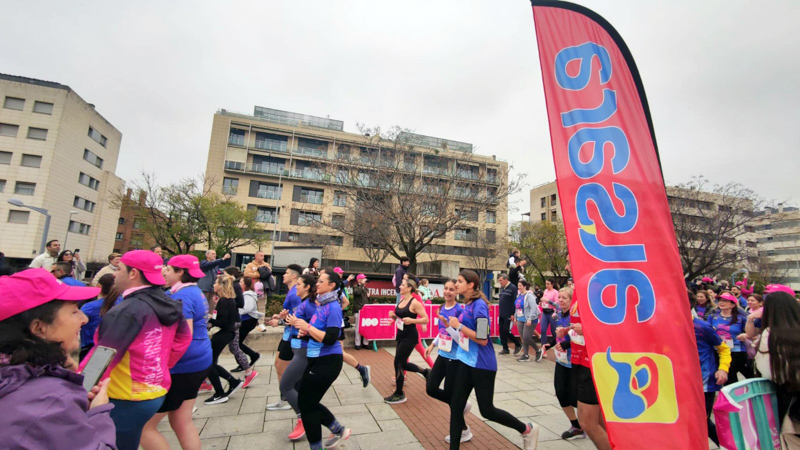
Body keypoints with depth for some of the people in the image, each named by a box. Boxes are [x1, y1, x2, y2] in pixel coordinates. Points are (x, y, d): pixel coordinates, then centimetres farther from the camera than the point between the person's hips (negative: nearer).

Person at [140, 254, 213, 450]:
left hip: (182, 365, -10)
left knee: (144, 426, 4)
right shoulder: (195, 292, 11)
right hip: (197, 362, 10)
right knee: (182, 421, 18)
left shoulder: (181, 296, -19)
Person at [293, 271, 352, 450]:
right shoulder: (321, 305, 8)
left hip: (328, 361, -9)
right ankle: (339, 430, 32)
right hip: (318, 359, 10)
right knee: (307, 400, 19)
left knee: (306, 403, 5)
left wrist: (307, 327, -21)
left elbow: (330, 339, -27)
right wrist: (304, 332, -1)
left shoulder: (333, 307, -20)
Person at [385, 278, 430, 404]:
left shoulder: (414, 302, -16)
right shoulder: (401, 300, 7)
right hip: (401, 335, 9)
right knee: (402, 363, 15)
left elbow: (426, 319, -15)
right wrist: (393, 316, -3)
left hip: (410, 336, -8)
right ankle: (425, 371, 36)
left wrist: (411, 320, -28)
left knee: (398, 363, -3)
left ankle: (399, 394, 14)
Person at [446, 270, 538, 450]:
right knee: (456, 406, 8)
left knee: (487, 410, 7)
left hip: (481, 364, -8)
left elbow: (483, 339, -24)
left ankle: (528, 430, 30)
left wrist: (459, 326, -21)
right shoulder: (467, 304, 6)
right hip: (465, 361, 8)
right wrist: (452, 325, 7)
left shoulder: (479, 305, -20)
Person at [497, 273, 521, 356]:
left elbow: (515, 302, -15)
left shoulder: (513, 288, -13)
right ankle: (505, 349, 18)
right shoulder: (501, 288, 11)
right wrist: (500, 312, 15)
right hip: (501, 314, 8)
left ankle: (518, 344, 18)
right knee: (501, 331, 8)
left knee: (506, 331, -5)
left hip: (508, 315, -8)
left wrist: (513, 314, -17)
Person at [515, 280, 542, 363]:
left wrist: (530, 319, -24)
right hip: (520, 320, 8)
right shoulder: (519, 295, 9)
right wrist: (515, 316, 14)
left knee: (526, 337, -7)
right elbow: (517, 307, 16)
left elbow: (533, 308, -21)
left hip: (529, 320, -8)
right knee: (523, 338, 8)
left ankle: (538, 351, 17)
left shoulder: (529, 295, -15)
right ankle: (525, 356, 18)